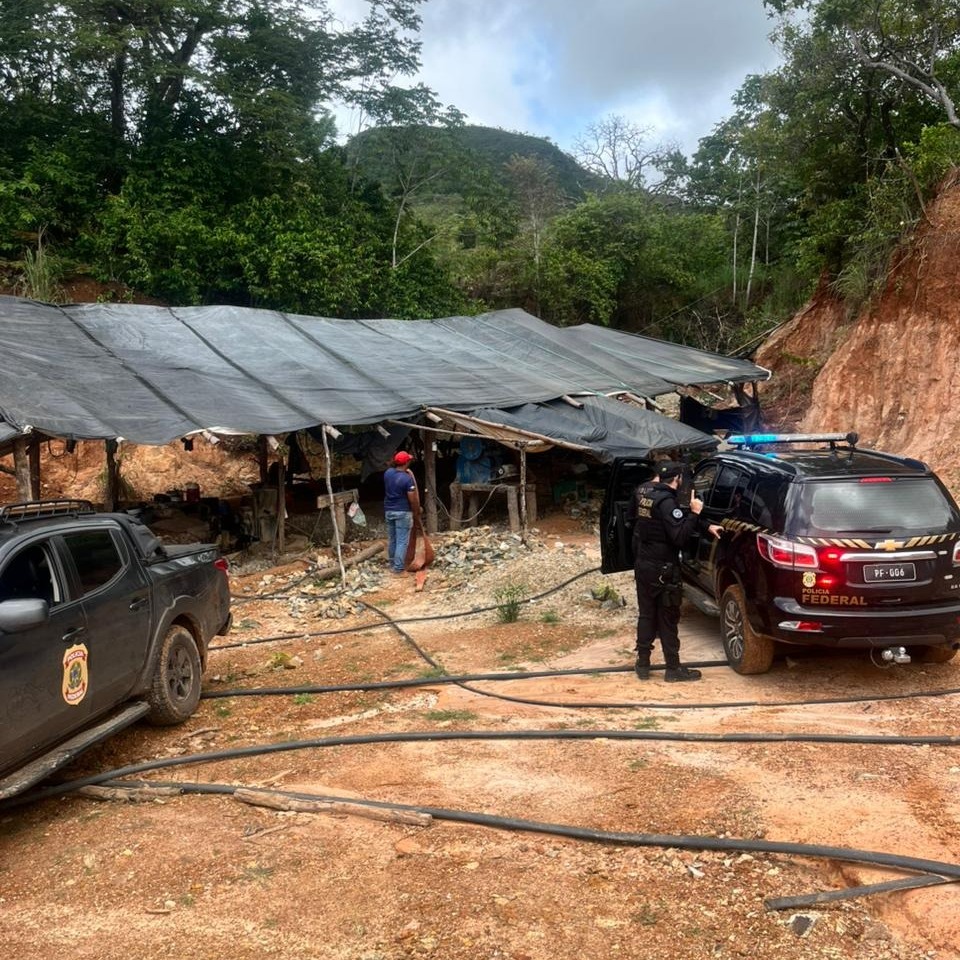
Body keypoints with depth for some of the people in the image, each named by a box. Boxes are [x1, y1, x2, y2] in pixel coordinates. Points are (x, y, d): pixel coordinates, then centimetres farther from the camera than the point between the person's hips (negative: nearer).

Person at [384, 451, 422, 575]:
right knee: (402, 541, 0)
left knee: (391, 539, 18)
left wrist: (408, 474, 25)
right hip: (403, 512, -7)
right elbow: (413, 499, -15)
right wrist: (416, 513, 0)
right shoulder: (407, 479, -20)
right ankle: (398, 567, 1)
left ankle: (392, 563, 30)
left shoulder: (388, 472, -1)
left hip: (388, 510, 7)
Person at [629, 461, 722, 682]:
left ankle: (643, 664, 20)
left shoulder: (643, 492, 4)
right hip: (663, 570, -7)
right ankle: (673, 669, 13)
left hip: (642, 565, 7)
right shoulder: (666, 501, -22)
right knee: (668, 619, 4)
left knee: (646, 615, 15)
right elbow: (679, 537, -27)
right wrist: (694, 513, -18)